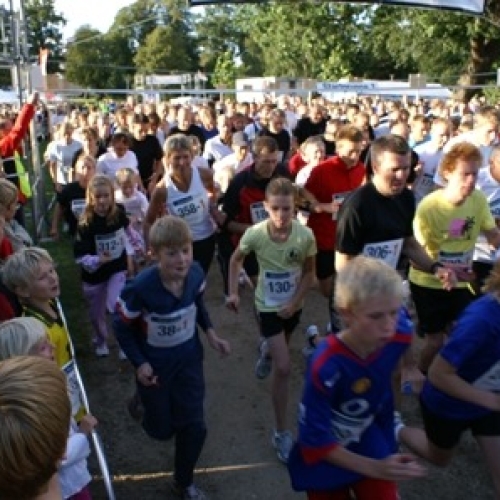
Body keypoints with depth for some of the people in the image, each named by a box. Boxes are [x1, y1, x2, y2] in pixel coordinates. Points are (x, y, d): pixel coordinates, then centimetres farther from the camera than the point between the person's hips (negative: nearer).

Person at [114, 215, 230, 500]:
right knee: (162, 430, 15)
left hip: (189, 359, 3)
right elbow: (122, 327, -15)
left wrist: (210, 333, -4)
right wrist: (139, 364, -18)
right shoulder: (141, 288, -32)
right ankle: (143, 399, 51)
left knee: (194, 426, 5)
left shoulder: (196, 274, -19)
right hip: (155, 364, -3)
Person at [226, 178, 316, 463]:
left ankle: (267, 350, 68)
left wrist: (294, 303, -14)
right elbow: (236, 260, -4)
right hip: (268, 306, -3)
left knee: (281, 350, 28)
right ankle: (282, 433, 6)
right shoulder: (255, 234, -24)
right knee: (284, 368, -9)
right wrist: (233, 292, -12)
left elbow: (309, 273, -8)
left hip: (294, 305, 3)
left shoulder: (306, 235, -22)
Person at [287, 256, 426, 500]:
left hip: (369, 442, 3)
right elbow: (315, 441, -26)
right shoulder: (325, 367, -37)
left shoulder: (400, 335, -24)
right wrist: (374, 468, -29)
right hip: (326, 456, -3)